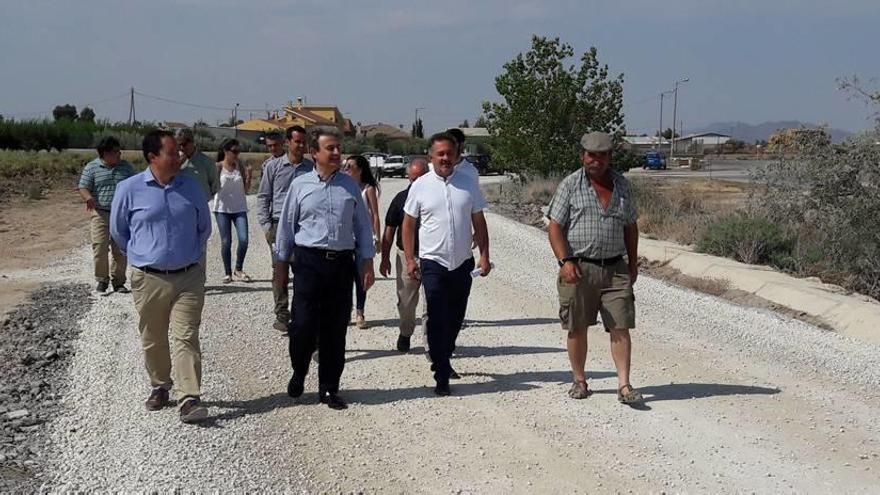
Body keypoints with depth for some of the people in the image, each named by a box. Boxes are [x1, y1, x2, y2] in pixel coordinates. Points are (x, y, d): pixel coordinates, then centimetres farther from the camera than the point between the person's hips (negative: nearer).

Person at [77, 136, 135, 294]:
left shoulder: (126, 167, 9)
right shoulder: (92, 168, 2)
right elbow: (83, 187, -2)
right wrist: (89, 198, -23)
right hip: (100, 214, -2)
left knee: (121, 251, 3)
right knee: (100, 248, -7)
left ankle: (118, 281, 15)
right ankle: (102, 280, 8)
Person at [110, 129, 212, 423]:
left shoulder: (191, 187, 3)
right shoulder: (129, 189, -5)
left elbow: (204, 227, 17)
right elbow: (118, 230, 9)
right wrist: (141, 255, 14)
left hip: (189, 277, 1)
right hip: (149, 278, 0)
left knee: (186, 337, -5)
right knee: (153, 340, 12)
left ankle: (189, 398, -8)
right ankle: (159, 387, 31)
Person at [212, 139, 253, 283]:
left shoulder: (240, 167, 7)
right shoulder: (218, 167, 0)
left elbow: (246, 190, 9)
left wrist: (248, 177, -6)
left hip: (239, 208, 2)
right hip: (222, 208, -2)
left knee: (243, 239, -8)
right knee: (226, 241, -1)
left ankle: (239, 269, 10)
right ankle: (227, 273, 10)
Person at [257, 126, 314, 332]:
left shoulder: (311, 168, 8)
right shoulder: (273, 166, 4)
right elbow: (263, 197, 7)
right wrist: (266, 225, -2)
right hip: (279, 224, -1)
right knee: (280, 273, -1)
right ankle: (282, 316, 7)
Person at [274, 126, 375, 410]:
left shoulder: (350, 186, 8)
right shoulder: (300, 185, 2)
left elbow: (363, 225, 10)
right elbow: (287, 225, 8)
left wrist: (368, 263, 6)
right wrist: (281, 263, 10)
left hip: (341, 262, 2)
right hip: (308, 261, -2)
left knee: (336, 328, 6)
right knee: (304, 324, -4)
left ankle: (329, 387, 19)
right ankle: (299, 374, 24)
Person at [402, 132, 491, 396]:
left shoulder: (468, 184, 5)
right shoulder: (420, 186, -1)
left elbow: (479, 222, 10)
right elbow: (409, 224, 4)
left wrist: (484, 255, 3)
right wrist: (409, 259, -2)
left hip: (462, 262, 3)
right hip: (433, 262, -3)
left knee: (455, 318, 14)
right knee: (437, 320, -7)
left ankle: (442, 358, 34)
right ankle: (442, 376, -2)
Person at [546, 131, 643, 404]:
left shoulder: (621, 184, 11)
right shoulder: (570, 185, -1)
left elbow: (630, 227, 19)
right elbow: (555, 227, -5)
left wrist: (633, 264, 15)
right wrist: (565, 261, -16)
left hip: (615, 269, 3)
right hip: (579, 268, -2)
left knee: (620, 328, -3)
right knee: (577, 329, 6)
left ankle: (624, 385, 1)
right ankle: (579, 380, 21)